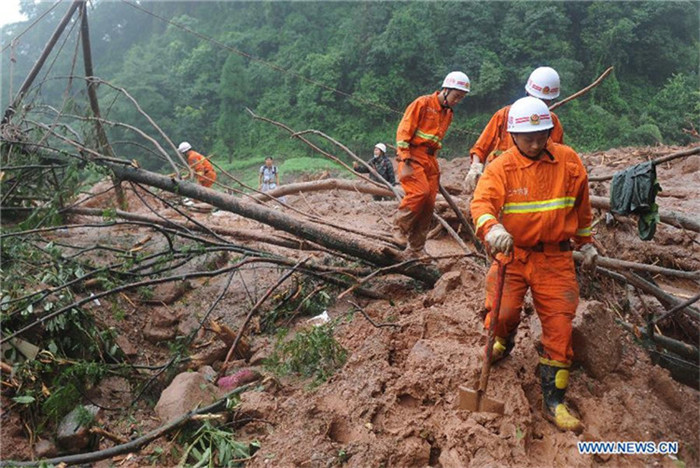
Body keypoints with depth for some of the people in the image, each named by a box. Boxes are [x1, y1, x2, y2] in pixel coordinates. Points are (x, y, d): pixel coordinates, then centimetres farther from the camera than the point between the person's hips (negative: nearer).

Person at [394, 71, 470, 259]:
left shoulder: (448, 114, 17)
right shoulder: (423, 104, -5)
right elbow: (404, 131, -11)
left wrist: (434, 165, 14)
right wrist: (405, 163, -18)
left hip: (430, 159, 7)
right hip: (412, 155, -7)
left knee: (429, 204, 1)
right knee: (420, 192, -26)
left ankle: (415, 250, 9)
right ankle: (400, 227, -4)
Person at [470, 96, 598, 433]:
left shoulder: (569, 161, 1)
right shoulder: (500, 168, -8)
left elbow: (581, 205, 15)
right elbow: (482, 203, -24)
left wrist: (585, 242, 22)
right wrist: (492, 228, -46)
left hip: (555, 257, 2)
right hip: (512, 254, -2)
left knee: (559, 326, -1)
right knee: (503, 313, -15)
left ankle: (553, 401, 12)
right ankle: (503, 341, 25)